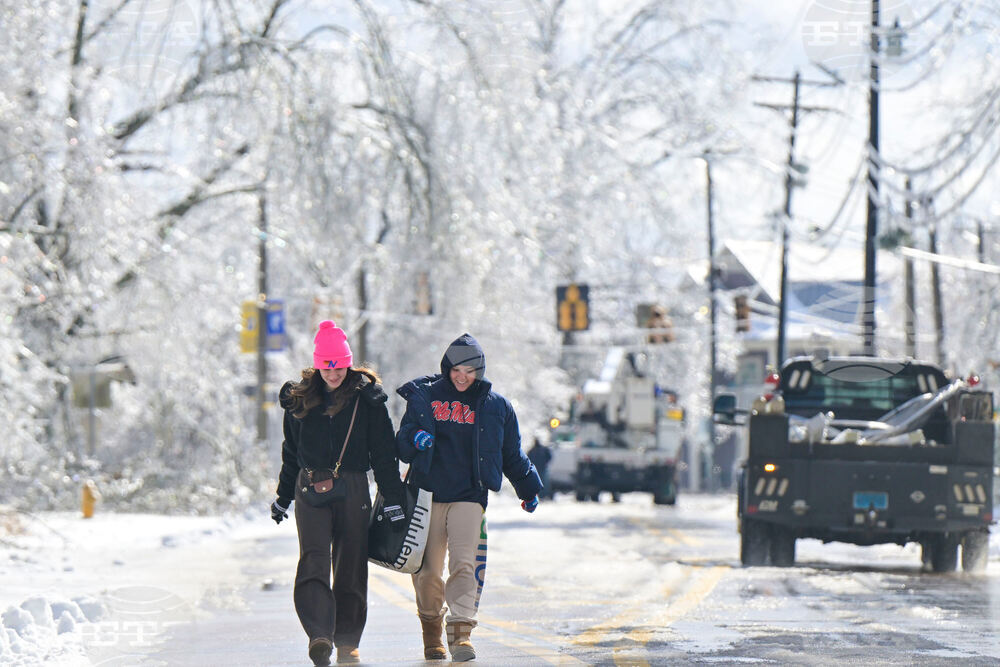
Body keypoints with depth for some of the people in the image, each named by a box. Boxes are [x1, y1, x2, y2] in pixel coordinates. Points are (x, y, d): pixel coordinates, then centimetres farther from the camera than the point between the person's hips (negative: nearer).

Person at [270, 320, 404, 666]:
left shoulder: (366, 398, 1)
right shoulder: (300, 400, 9)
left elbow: (383, 452, 2)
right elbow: (291, 453, 20)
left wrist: (394, 498, -3)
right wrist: (283, 496, 23)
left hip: (353, 489, -1)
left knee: (351, 567, 3)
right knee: (313, 562, -17)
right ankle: (319, 635, -28)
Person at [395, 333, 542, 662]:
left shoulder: (495, 406, 9)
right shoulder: (423, 397, 8)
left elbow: (512, 455, 20)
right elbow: (402, 447, 8)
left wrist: (528, 488, 17)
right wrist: (414, 439, -13)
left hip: (469, 496, -1)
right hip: (427, 493, 1)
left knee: (465, 564, -16)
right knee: (428, 570, 2)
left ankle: (461, 632, -20)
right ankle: (431, 631, 19)